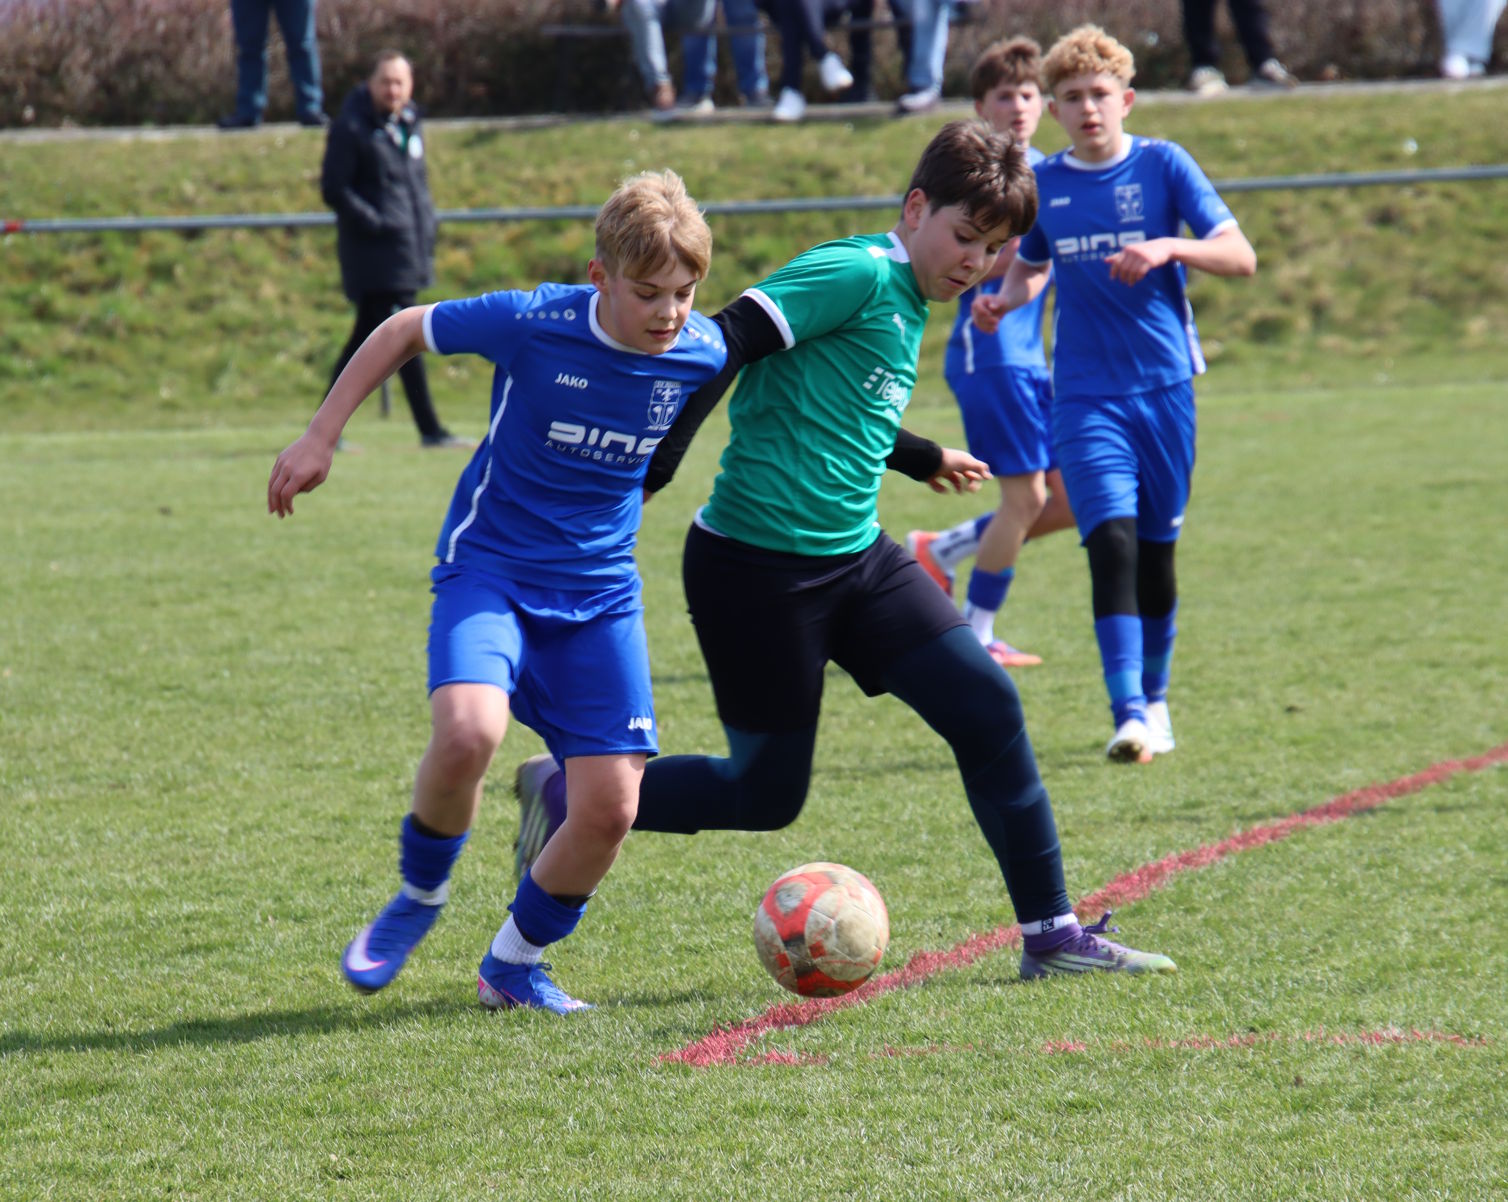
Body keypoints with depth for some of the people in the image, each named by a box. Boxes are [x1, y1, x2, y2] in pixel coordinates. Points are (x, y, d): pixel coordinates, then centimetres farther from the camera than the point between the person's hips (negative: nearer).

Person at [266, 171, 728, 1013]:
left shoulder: (704, 353, -10)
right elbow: (404, 332, -3)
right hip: (490, 567, -3)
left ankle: (516, 962, 20)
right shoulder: (531, 325, -20)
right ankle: (420, 895, 0)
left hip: (600, 592, 3)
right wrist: (320, 439, -1)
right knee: (467, 730, -31)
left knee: (611, 807, -7)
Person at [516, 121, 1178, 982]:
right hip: (758, 569, -9)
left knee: (986, 704, -1)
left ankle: (1052, 934, 6)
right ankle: (565, 795, 21)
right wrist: (653, 468, -31)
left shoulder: (908, 306, 15)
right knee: (766, 796, 1)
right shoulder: (858, 274, -14)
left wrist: (923, 458, 50)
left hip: (854, 558, 9)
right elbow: (722, 346, -22)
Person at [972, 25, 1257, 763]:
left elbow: (1240, 257, -5)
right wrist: (1004, 300, 1)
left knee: (1157, 551, 8)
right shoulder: (1042, 184, 5)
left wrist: (1168, 247, -22)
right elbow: (1030, 266, 23)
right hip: (1086, 393, 0)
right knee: (1112, 540, -17)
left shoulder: (1163, 166, -2)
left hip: (1165, 387, 0)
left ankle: (1154, 700, 28)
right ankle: (1127, 715, -24)